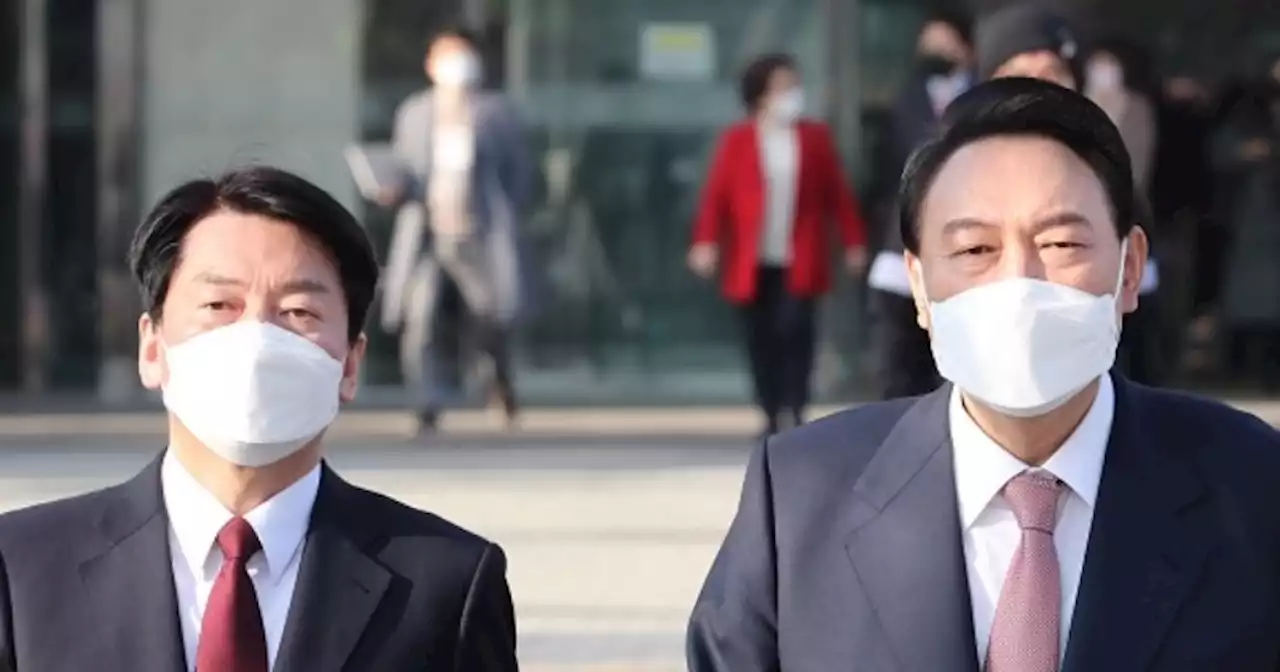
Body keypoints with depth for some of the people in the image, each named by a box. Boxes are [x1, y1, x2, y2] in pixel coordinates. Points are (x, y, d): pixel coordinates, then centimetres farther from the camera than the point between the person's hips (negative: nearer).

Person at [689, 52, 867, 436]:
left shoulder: (815, 138, 7)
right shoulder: (737, 141, 3)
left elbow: (838, 195, 8)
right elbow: (717, 195, -1)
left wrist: (854, 242, 5)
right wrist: (707, 242, -13)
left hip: (799, 263, 0)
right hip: (752, 265, 0)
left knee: (795, 329, -13)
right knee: (762, 340, 3)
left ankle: (794, 410, -8)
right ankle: (772, 415, 13)